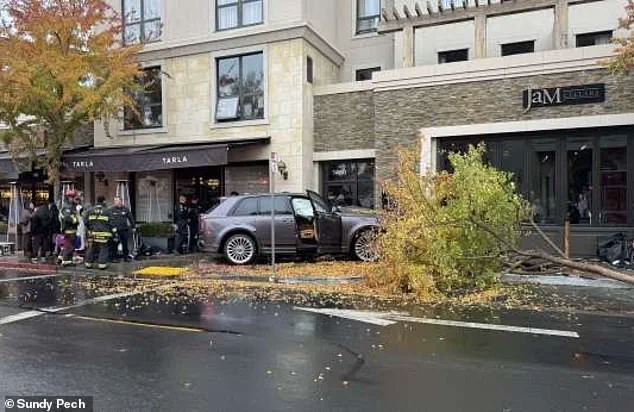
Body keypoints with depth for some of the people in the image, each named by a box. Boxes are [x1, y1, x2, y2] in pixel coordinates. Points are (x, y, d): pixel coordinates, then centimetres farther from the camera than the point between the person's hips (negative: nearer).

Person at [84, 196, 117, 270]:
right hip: (103, 233, -4)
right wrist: (114, 232, 5)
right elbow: (111, 223, -1)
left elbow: (86, 221, 6)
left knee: (91, 248, 13)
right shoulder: (107, 211, -1)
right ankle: (102, 264, 0)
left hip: (92, 233, 4)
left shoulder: (90, 211, 8)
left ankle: (88, 263, 21)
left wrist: (89, 229, 19)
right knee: (103, 249, 1)